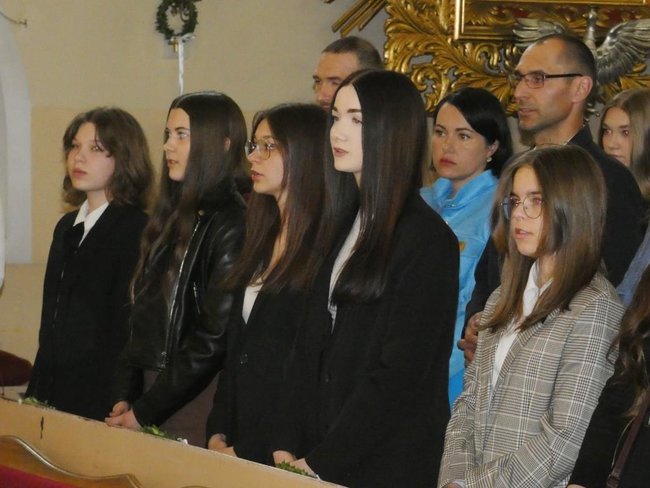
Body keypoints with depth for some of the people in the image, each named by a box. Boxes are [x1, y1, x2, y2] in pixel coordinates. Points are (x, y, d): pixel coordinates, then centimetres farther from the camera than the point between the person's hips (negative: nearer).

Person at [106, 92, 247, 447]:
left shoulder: (232, 225, -11)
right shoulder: (172, 219, 15)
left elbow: (215, 336, -15)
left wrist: (145, 411, -12)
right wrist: (125, 396, 3)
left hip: (196, 402, -8)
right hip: (152, 389, 8)